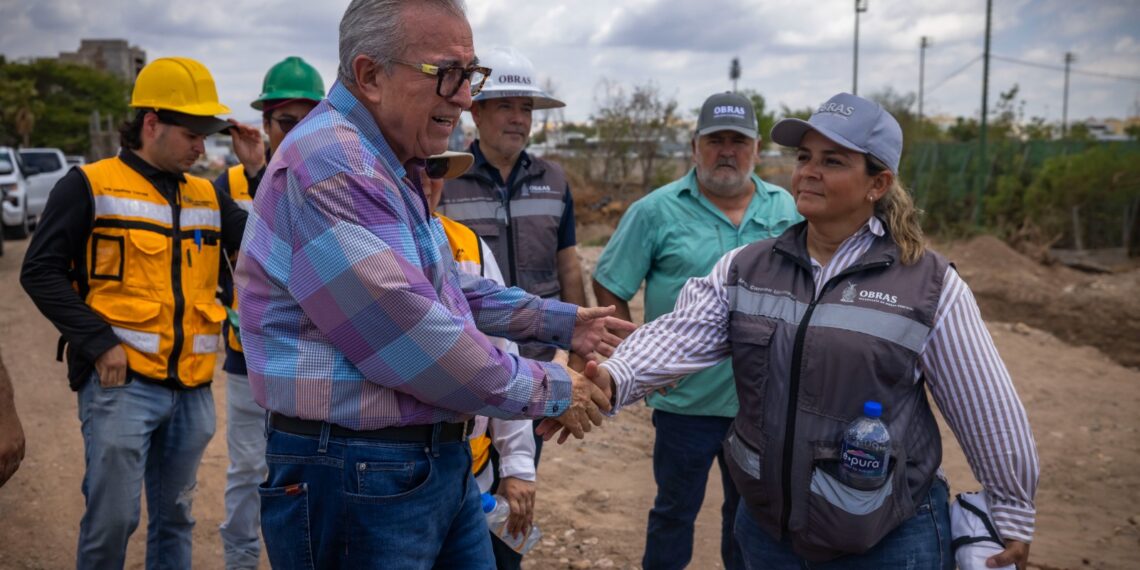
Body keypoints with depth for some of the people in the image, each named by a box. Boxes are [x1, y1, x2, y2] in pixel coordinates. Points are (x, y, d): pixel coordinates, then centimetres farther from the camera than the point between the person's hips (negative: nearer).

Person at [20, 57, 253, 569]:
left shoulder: (207, 196, 12)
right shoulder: (90, 186, -3)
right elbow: (40, 271, -5)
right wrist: (99, 343, -13)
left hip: (192, 388, 5)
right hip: (121, 381, -5)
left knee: (174, 517, 16)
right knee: (112, 518, -1)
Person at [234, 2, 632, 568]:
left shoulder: (388, 167, 14)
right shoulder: (327, 166, -22)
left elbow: (446, 288, 22)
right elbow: (413, 338, -25)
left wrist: (558, 321, 15)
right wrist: (547, 390, -13)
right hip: (358, 478, -10)